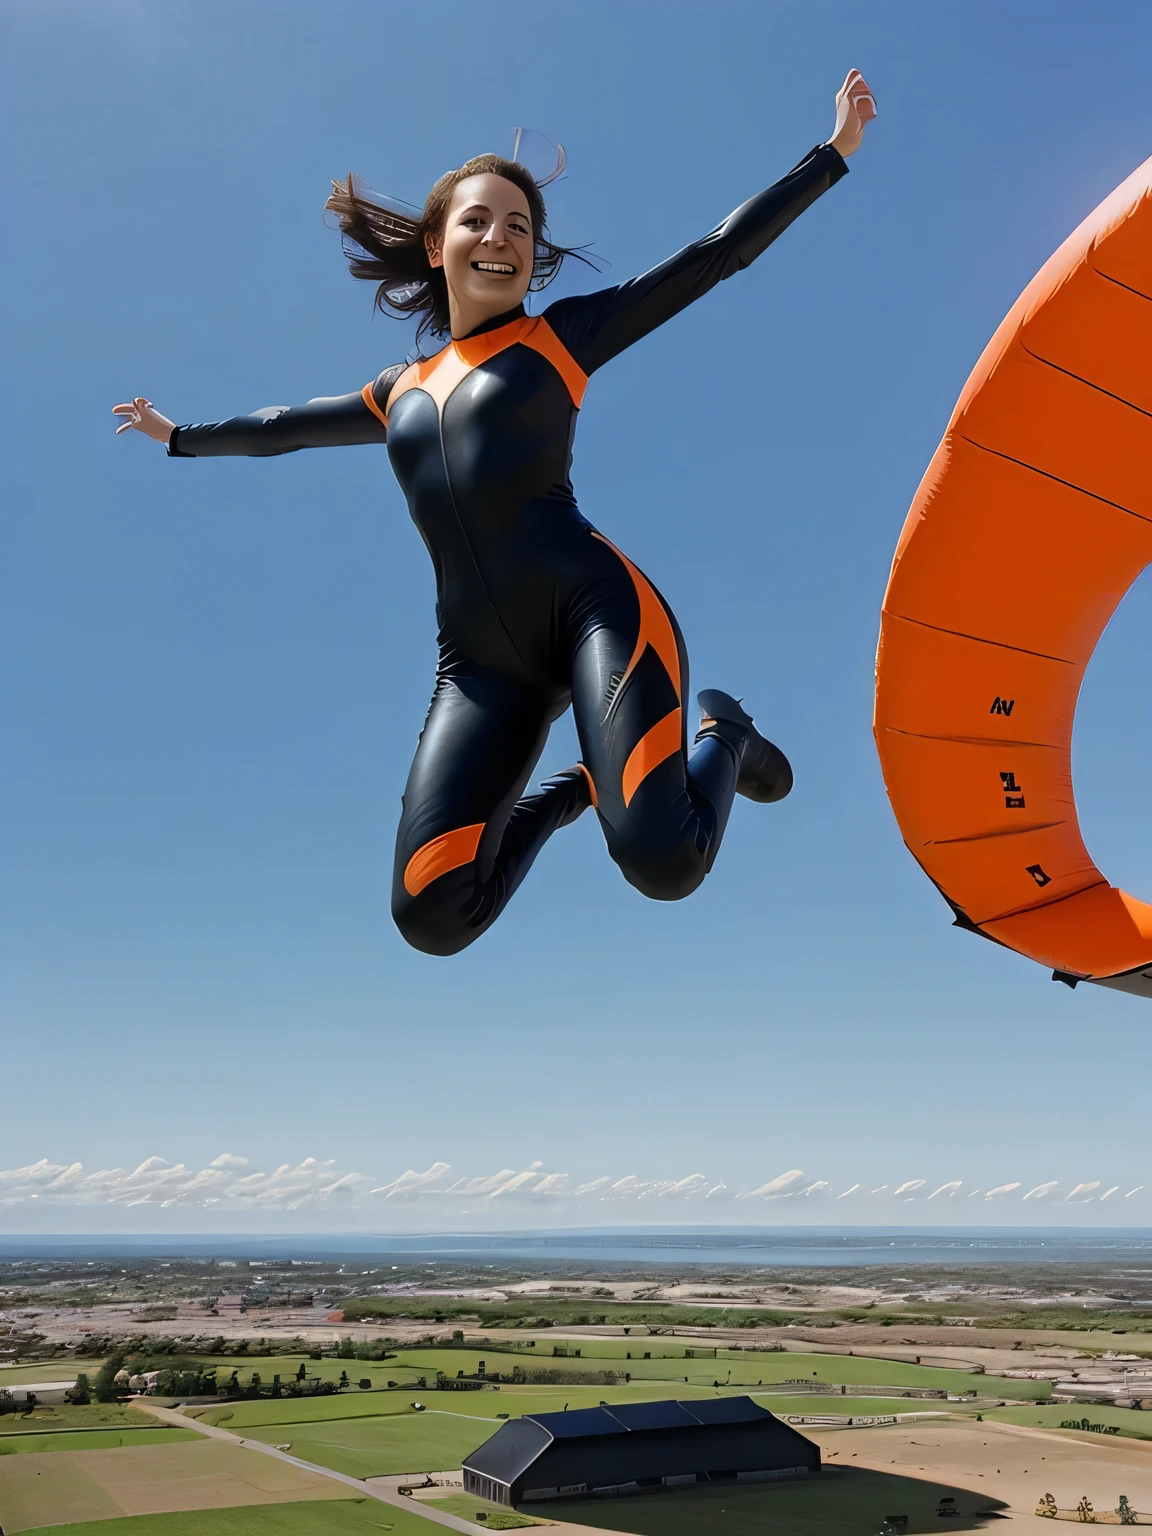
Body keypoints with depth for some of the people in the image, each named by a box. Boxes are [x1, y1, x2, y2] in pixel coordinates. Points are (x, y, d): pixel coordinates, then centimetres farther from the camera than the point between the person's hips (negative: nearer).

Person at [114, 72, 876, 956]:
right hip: (481, 661, 4)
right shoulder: (402, 392, 24)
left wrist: (833, 151, 8)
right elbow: (285, 425, 42)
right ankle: (566, 791, 18)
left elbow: (719, 254, 10)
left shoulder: (563, 336, 12)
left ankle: (722, 736, 10)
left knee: (664, 864, -26)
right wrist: (180, 436, 55)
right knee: (432, 917, -11)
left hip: (594, 608, -4)